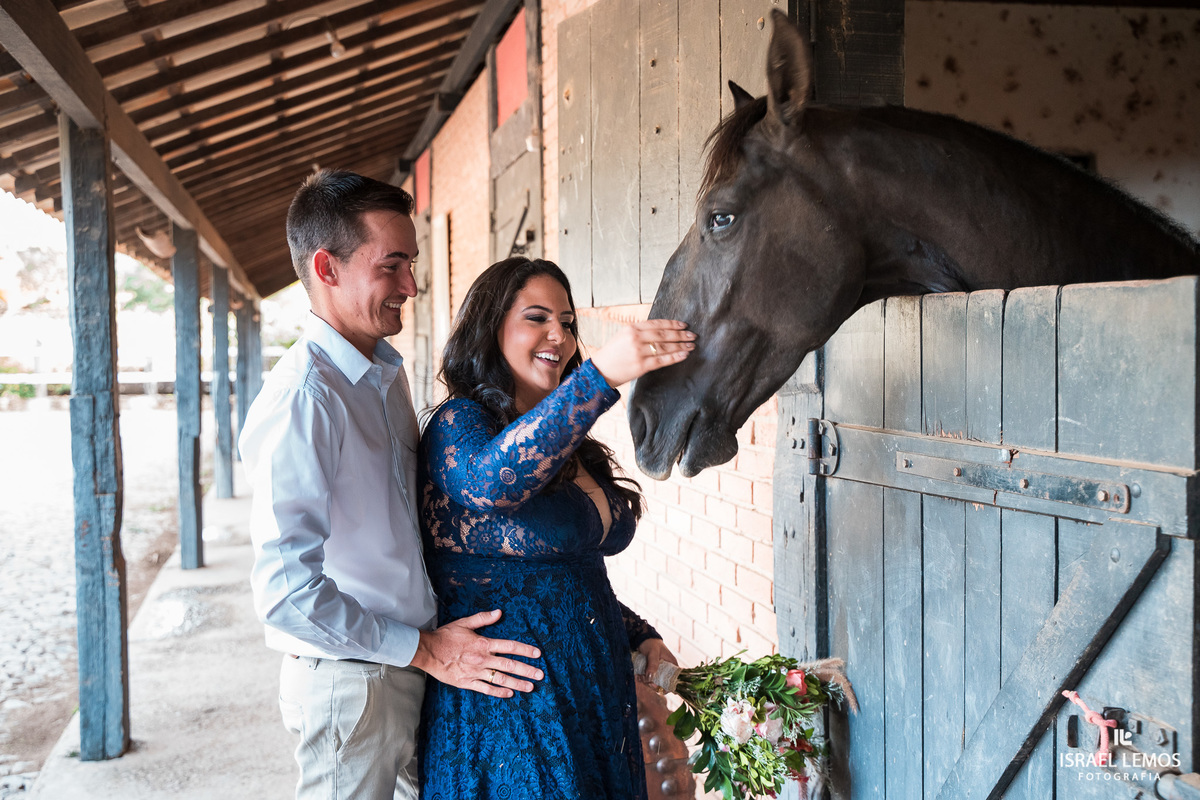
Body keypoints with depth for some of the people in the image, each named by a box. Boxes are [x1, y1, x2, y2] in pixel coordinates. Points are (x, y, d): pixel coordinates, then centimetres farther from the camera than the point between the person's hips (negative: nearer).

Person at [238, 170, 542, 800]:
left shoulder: (387, 374, 8)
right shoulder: (302, 398, -22)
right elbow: (286, 590, -26)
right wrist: (424, 649, -19)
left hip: (411, 671, 8)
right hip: (350, 682, -8)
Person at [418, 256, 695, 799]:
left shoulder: (562, 447, 13)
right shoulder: (458, 424, -11)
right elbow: (488, 480, -36)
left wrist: (640, 636, 7)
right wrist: (600, 375, -42)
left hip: (594, 700, 8)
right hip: (507, 713, -8)